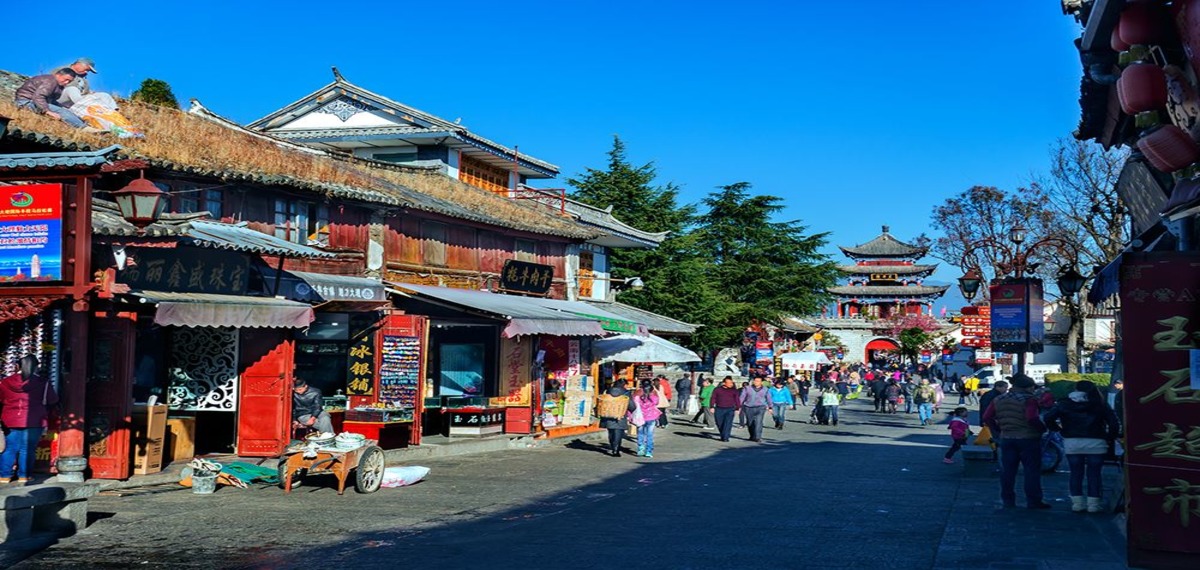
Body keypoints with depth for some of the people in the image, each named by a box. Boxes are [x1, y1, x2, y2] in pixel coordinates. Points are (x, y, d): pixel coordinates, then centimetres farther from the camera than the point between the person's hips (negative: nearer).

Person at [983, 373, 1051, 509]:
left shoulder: (999, 400, 9)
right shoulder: (1029, 399, -11)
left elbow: (987, 417, 6)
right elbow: (1032, 418, -23)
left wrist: (998, 430, 12)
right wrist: (1043, 428, -7)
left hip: (1007, 439, 5)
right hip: (1028, 438, -5)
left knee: (1007, 471, 9)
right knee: (1032, 470, 1)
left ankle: (1008, 501, 11)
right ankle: (1033, 501, 1)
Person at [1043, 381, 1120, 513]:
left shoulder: (1065, 404, 5)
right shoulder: (1100, 404, 4)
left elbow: (1049, 417, -6)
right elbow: (1114, 424, -3)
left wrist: (1058, 428, 8)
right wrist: (1110, 438, 10)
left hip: (1072, 443, 1)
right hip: (1095, 443, -1)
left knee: (1076, 473, 9)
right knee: (1094, 473, 6)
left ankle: (1077, 502, 9)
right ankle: (1093, 503, 6)